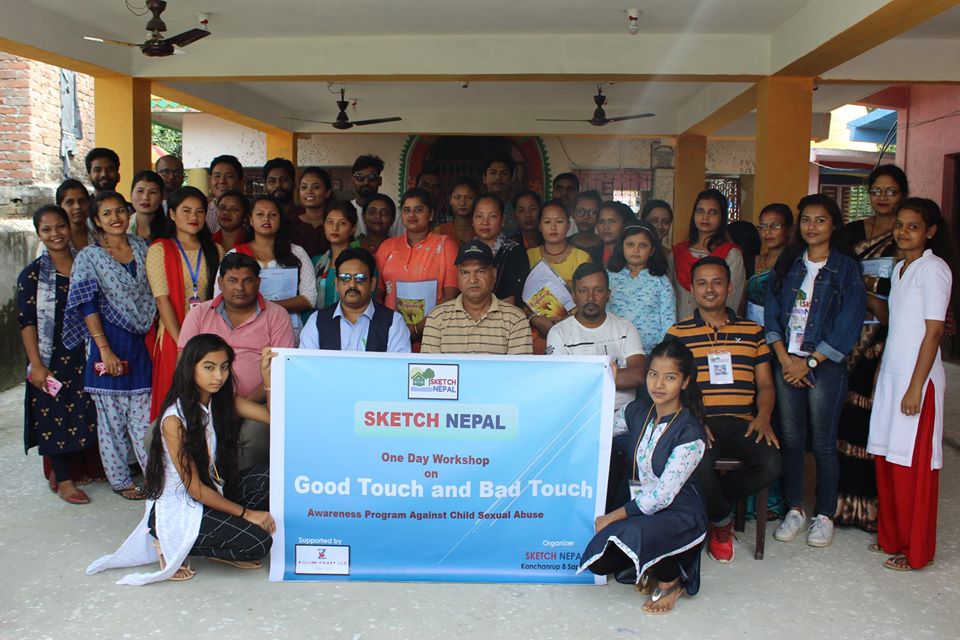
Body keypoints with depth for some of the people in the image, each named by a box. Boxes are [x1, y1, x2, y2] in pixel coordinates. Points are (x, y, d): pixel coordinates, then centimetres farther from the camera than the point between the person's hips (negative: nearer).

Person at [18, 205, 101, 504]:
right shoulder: (33, 274, -7)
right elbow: (26, 323, -8)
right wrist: (36, 365, -13)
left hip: (85, 355, 4)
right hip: (52, 358, -3)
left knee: (85, 414, 11)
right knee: (55, 417, 3)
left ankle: (79, 467, 29)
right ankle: (64, 479, 14)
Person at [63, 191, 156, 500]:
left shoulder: (141, 248, 8)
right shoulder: (89, 257, -3)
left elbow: (153, 294, 14)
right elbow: (87, 306, -8)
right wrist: (105, 349, -14)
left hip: (141, 342, 3)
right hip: (109, 342, -3)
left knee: (143, 415, 5)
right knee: (112, 416, 5)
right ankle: (120, 479, 17)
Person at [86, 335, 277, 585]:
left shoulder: (224, 402, 0)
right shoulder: (174, 420, -20)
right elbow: (195, 488, -18)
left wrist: (266, 374, -22)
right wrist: (245, 513, -17)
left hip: (213, 494, 7)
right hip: (176, 510, -7)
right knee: (257, 542, -20)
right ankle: (172, 545, -1)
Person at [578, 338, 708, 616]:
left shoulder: (690, 433, -19)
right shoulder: (636, 411, -1)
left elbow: (662, 495, -22)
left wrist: (613, 517, -19)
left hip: (680, 515, -5)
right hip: (640, 507, 6)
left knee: (630, 533, -35)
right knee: (599, 560, -16)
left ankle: (671, 582, -3)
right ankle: (653, 565, 14)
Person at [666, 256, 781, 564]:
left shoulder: (752, 331, 19)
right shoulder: (677, 333, 11)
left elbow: (765, 384, 17)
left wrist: (763, 417, -4)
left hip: (742, 423, 3)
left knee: (772, 464, -26)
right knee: (698, 466, -33)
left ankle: (712, 500, 3)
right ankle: (721, 519, 3)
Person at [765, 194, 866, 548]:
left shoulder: (846, 268, -2)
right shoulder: (787, 264, 10)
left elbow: (847, 325, -8)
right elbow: (771, 312, 5)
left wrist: (808, 363, -11)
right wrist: (785, 358, -6)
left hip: (825, 365, -3)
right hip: (786, 363, 4)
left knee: (822, 442, 2)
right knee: (790, 438, 7)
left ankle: (824, 516, 15)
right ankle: (795, 510, 20)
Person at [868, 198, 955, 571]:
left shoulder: (933, 269, -10)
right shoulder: (899, 268, 14)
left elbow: (933, 331, -14)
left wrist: (916, 386, -16)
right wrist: (883, 373, 14)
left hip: (918, 377, -7)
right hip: (891, 374, 8)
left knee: (913, 464, 0)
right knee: (887, 459, 11)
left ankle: (915, 551, 12)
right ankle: (892, 537, 24)